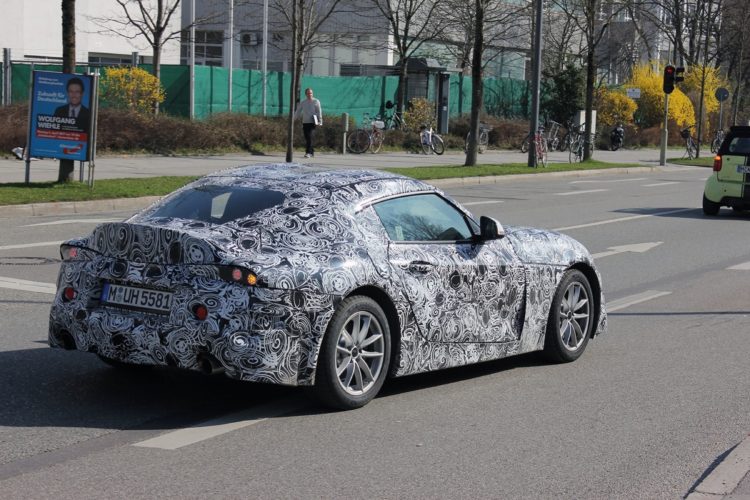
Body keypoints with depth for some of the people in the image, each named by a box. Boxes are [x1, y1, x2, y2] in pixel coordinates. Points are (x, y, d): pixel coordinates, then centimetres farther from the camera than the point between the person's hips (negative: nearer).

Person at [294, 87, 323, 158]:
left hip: (312, 122, -5)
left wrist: (320, 121, -9)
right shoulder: (302, 103, 14)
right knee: (307, 138, 5)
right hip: (305, 122, 5)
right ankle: (311, 152, 16)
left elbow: (319, 112, -1)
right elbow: (298, 112, 16)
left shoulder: (316, 101, 3)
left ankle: (308, 152, -18)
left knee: (309, 137, -15)